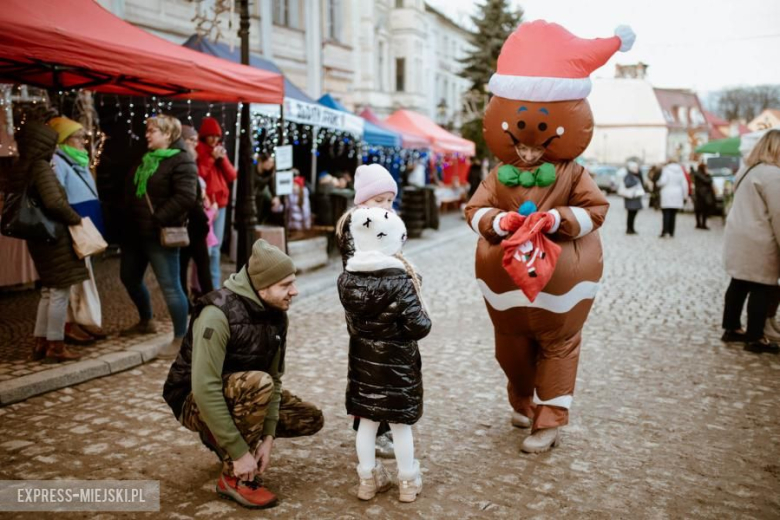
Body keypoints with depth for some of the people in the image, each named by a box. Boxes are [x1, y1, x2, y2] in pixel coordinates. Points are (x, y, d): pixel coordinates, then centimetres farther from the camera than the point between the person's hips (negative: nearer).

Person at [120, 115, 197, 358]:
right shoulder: (145, 159, 16)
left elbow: (186, 197, -22)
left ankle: (181, 338, 5)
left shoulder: (181, 161, -12)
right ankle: (146, 321, 41)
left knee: (170, 285, -5)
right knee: (129, 278, 20)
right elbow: (131, 190, 25)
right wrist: (126, 218, 12)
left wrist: (158, 219, -21)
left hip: (159, 235, -10)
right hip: (135, 231, 10)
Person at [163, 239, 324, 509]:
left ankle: (222, 438, 12)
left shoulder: (276, 315, -7)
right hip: (195, 401, -7)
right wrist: (240, 452, -32)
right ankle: (234, 477, -18)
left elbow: (275, 378, -5)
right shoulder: (218, 314, -30)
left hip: (239, 395, 7)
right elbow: (205, 390, -34)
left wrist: (268, 437, -15)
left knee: (311, 419, -2)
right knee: (257, 383, -36)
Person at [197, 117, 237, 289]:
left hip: (220, 203, 7)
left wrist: (222, 159, -3)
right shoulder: (197, 151, -3)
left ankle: (215, 286, 17)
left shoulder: (220, 151, 18)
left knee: (215, 247, 11)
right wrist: (211, 158, -13)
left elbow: (232, 176, 11)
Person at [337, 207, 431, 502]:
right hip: (396, 362, -4)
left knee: (367, 421, 15)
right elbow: (419, 328, -20)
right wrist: (417, 294, -5)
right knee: (400, 425, 10)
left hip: (363, 359, 4)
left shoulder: (347, 279, -5)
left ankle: (368, 480, 27)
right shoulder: (401, 281, -21)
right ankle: (408, 483, 25)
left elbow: (352, 323, 4)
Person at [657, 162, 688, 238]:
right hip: (677, 196, 4)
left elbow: (663, 181, -17)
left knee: (666, 213, -6)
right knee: (673, 214, 7)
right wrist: (684, 196, 16)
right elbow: (684, 184, 10)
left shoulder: (666, 169, -5)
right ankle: (671, 232, 6)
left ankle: (665, 230, -18)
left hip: (667, 195, -4)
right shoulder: (680, 171, 10)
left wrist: (658, 183, 5)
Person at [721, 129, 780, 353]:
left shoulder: (747, 170, 14)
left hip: (739, 237, 9)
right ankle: (755, 338, 5)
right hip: (758, 242, -9)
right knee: (762, 288, -1)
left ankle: (731, 328, 22)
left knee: (739, 283, 14)